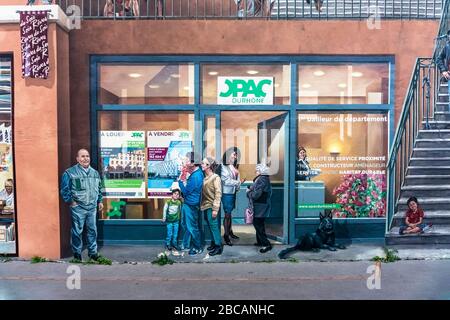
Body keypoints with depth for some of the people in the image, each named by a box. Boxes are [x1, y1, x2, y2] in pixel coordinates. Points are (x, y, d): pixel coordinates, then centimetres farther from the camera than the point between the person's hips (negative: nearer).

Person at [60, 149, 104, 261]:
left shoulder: (95, 173, 12)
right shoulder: (70, 172, -6)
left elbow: (99, 188, 20)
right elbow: (64, 189, -7)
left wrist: (100, 201, 16)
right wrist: (70, 201, -8)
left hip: (92, 207, 5)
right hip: (78, 208, -5)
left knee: (92, 230, 11)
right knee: (77, 231, 3)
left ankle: (93, 252, 22)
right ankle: (77, 253, 18)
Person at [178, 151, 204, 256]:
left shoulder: (195, 176, -26)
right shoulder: (197, 173, 5)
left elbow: (186, 191, -19)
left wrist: (180, 181, -7)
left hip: (191, 205, -10)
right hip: (187, 203, 10)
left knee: (192, 228, 3)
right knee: (185, 224, 22)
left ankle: (198, 248, 18)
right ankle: (186, 245, 37)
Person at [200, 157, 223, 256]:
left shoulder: (215, 178, -13)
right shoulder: (204, 178, 9)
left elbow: (218, 194, -16)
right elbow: (203, 192, 13)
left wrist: (215, 209, -19)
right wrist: (201, 205, 7)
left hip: (211, 207, -7)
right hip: (205, 206, 7)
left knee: (214, 226, -2)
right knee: (211, 226, 15)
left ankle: (218, 247, 6)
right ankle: (214, 243, 27)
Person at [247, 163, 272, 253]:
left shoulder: (261, 180, -22)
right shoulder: (265, 179, 10)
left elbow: (255, 195, -25)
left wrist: (248, 192, -8)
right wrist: (251, 189, 1)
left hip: (260, 207, -10)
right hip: (262, 206, 10)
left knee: (258, 225, -5)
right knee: (259, 224, 20)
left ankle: (266, 244, -1)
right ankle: (260, 241, 32)